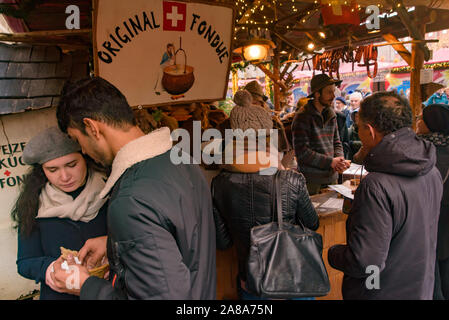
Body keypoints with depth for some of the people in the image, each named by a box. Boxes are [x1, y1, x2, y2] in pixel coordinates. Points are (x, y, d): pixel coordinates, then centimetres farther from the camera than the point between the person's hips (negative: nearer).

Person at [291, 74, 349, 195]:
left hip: (332, 177, 7)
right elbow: (301, 152, -18)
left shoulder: (331, 115, 10)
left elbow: (336, 142, 16)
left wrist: (340, 159, -5)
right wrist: (330, 162, -16)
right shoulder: (303, 117, -12)